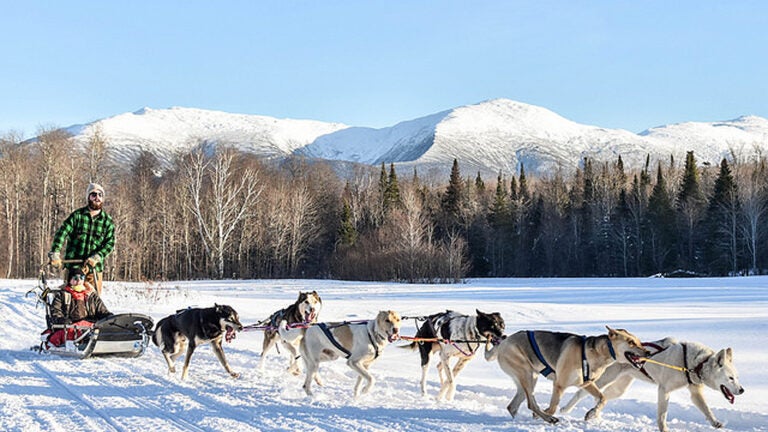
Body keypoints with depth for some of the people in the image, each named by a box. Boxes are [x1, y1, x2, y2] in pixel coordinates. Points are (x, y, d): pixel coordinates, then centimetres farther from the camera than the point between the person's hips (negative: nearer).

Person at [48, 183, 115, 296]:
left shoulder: (107, 220, 8)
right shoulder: (77, 215, 4)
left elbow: (110, 243, 0)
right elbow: (62, 232, -3)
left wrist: (97, 257, -16)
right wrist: (55, 253, -17)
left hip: (94, 267, 1)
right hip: (73, 265, -1)